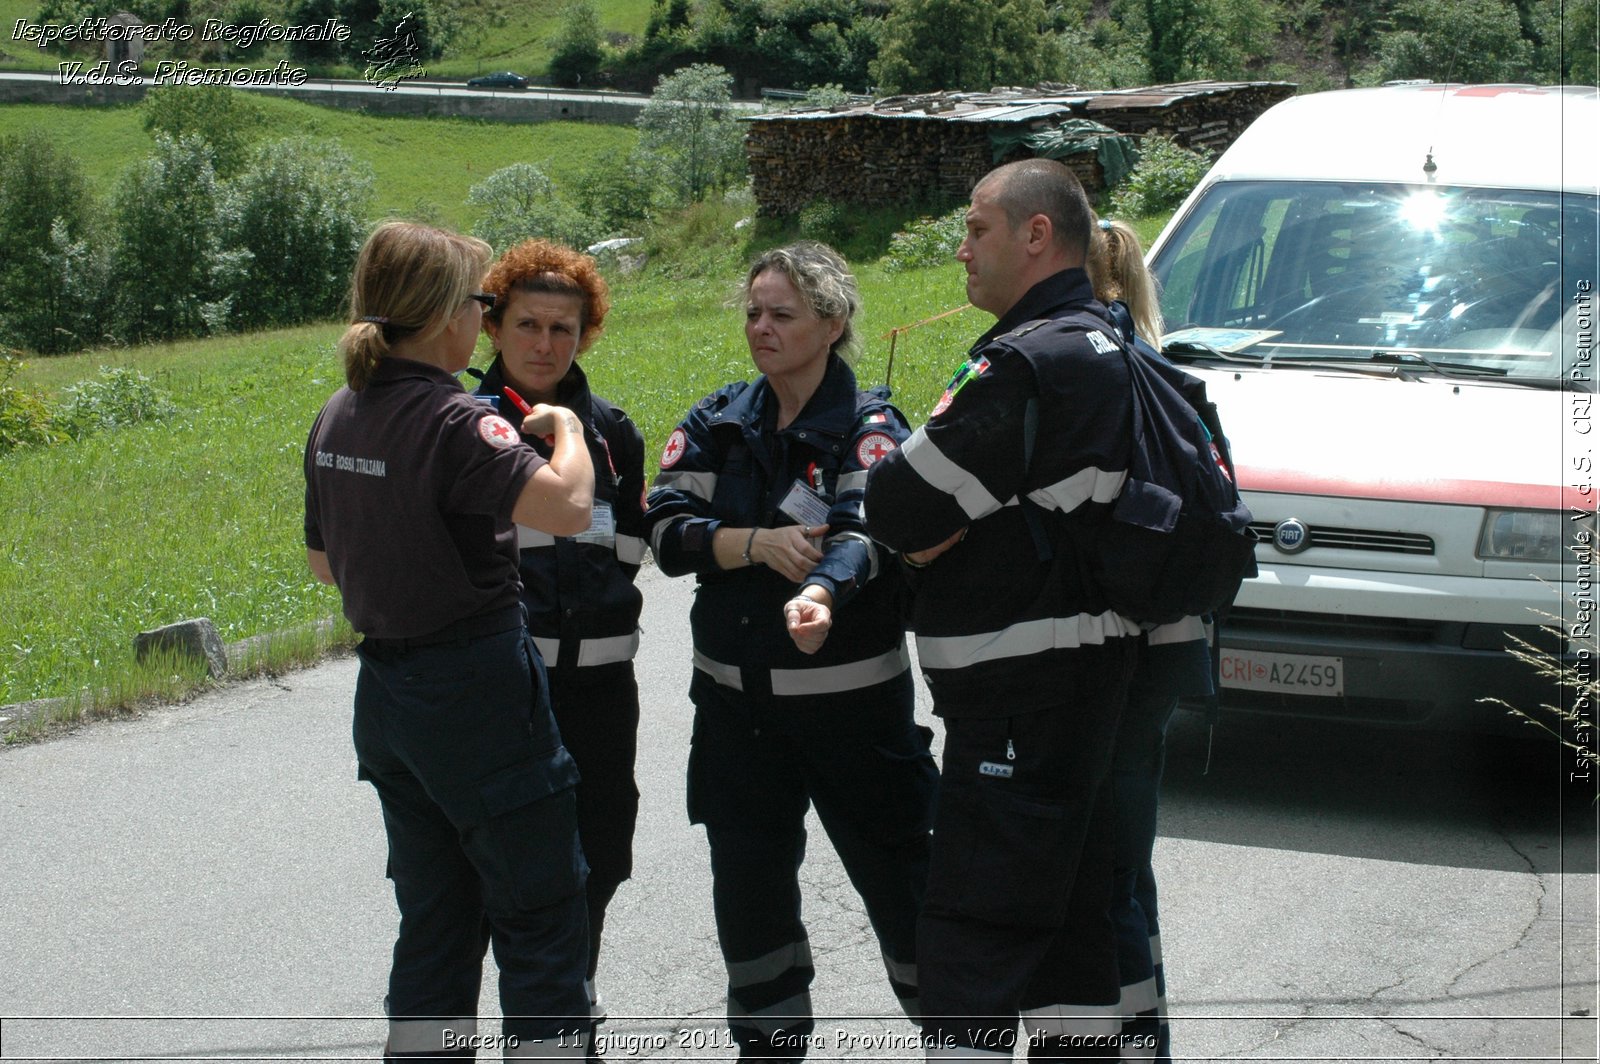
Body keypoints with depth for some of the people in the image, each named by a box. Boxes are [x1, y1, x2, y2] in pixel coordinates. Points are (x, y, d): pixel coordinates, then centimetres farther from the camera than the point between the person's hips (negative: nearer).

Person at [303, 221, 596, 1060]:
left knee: (436, 920, 18)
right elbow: (567, 506, -31)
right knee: (541, 914, 4)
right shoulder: (452, 422, -20)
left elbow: (324, 562, 15)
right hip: (477, 691, -8)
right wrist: (564, 426, -13)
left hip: (386, 693, 8)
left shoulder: (337, 419, 6)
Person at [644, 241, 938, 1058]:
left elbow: (864, 535, -24)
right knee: (748, 893, 11)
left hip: (850, 694, -4)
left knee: (898, 878, 0)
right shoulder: (718, 423, 7)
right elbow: (666, 529, -3)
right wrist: (757, 543, -20)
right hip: (735, 697, 4)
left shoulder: (868, 427, -7)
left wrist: (820, 594, -45)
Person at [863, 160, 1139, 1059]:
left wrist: (923, 532, 3)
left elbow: (899, 505, -19)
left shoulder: (1033, 361, -18)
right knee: (1071, 920, 16)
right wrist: (941, 529, -4)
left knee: (972, 945, -9)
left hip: (1024, 692, -10)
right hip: (1083, 671, 10)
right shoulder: (1101, 347, 15)